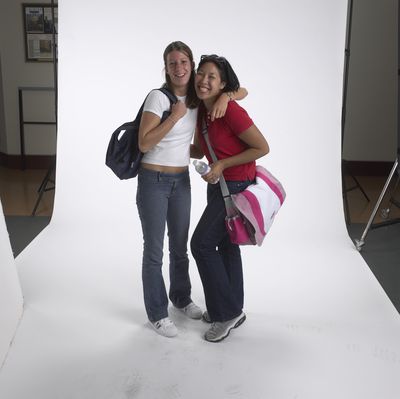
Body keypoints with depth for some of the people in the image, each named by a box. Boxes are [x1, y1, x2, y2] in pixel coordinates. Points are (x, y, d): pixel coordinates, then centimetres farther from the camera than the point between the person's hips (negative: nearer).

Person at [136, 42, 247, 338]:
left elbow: (242, 91, 7)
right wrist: (175, 116, -23)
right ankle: (157, 313, 19)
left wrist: (225, 96, -14)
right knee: (154, 250, 4)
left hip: (182, 180, 5)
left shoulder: (198, 96, 1)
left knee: (180, 246, 18)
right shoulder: (158, 97, -15)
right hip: (154, 181, -5)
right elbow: (144, 143, -20)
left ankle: (181, 297, 40)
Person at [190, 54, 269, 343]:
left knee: (202, 244, -7)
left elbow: (262, 148, -19)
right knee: (226, 244, 15)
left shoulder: (231, 110, -22)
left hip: (237, 186, -9)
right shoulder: (201, 109, 4)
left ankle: (228, 312, 6)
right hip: (219, 184, 9)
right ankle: (233, 310, 29)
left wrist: (222, 165, -20)